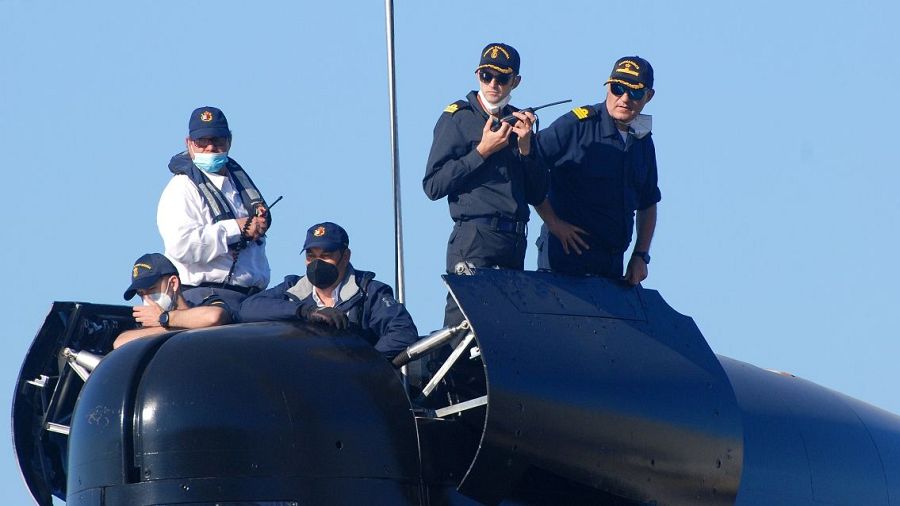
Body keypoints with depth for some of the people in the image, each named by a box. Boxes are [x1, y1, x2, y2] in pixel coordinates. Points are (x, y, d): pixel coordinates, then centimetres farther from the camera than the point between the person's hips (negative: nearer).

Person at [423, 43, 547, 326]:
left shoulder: (519, 122, 17)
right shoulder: (459, 119, 1)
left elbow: (537, 195, 13)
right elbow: (433, 186, -9)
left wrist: (524, 148, -1)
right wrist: (482, 151, -11)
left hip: (514, 243, 6)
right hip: (475, 241, -6)